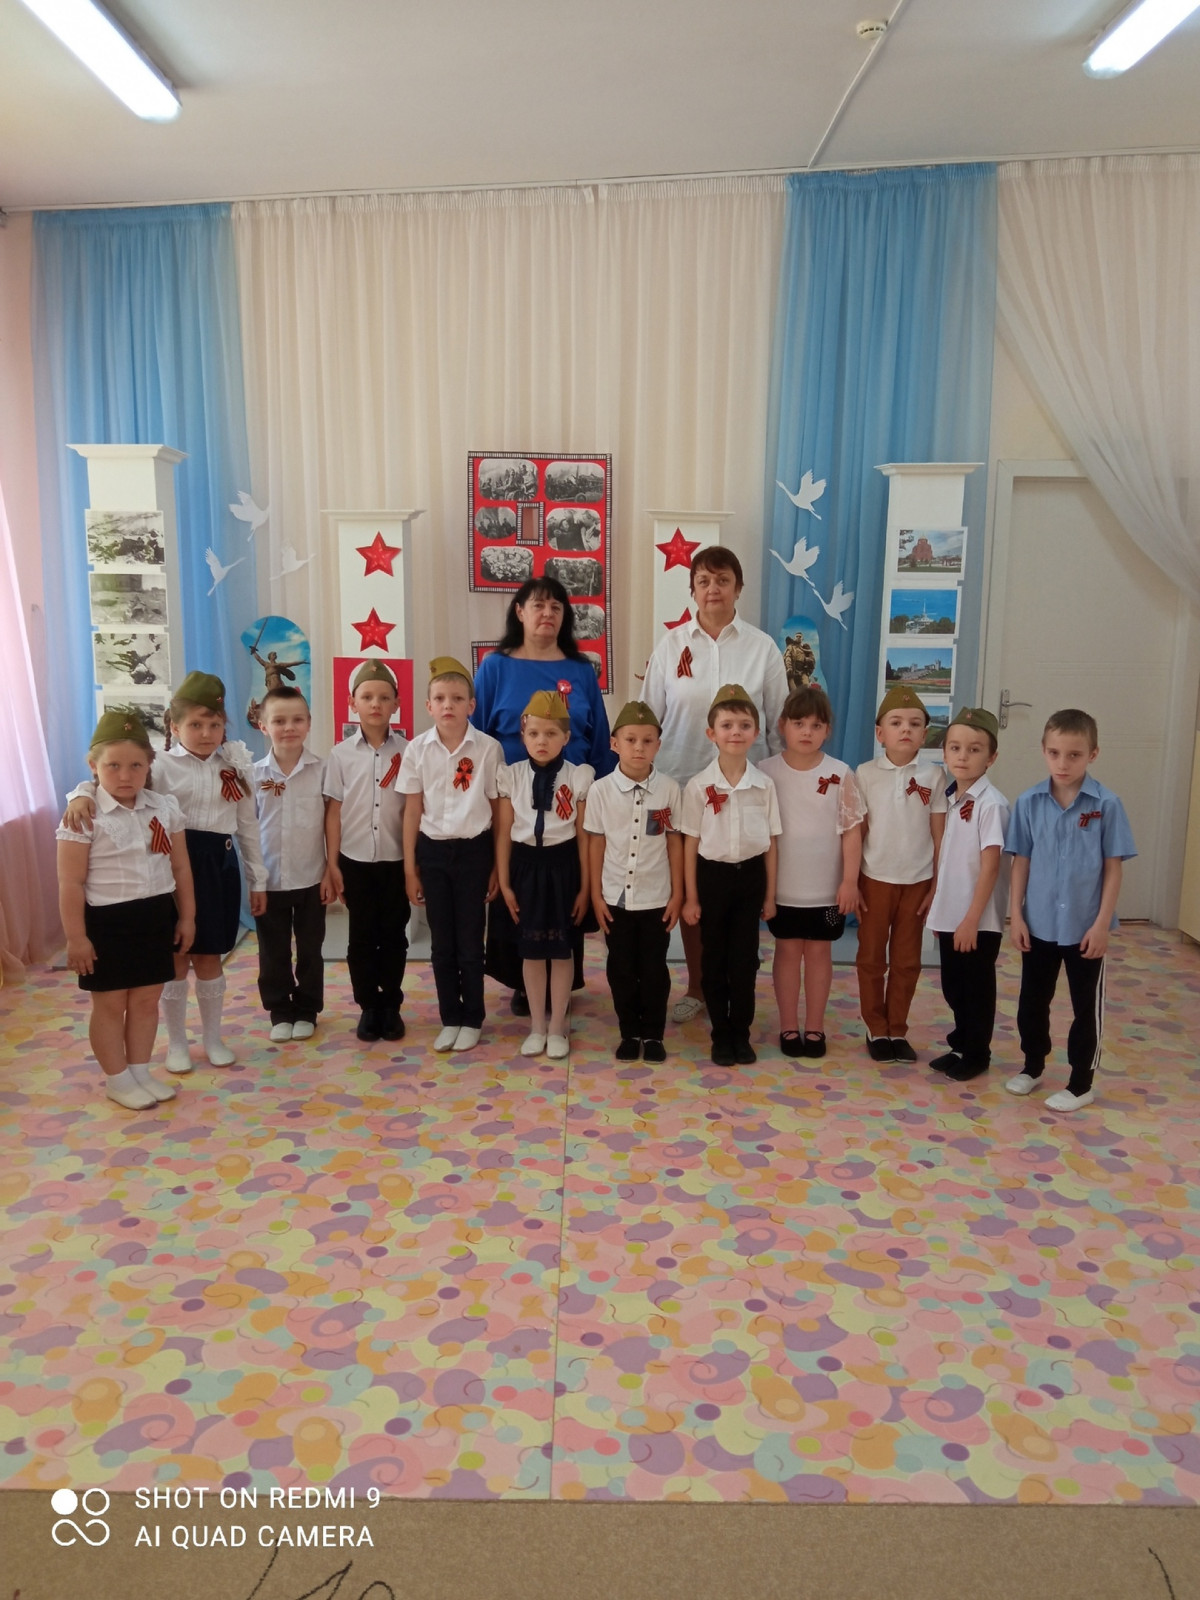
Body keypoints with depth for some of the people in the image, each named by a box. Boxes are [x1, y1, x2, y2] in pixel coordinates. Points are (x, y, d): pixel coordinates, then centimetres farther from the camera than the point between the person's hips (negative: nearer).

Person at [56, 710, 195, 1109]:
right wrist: (75, 936, -12)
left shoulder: (165, 808, 2)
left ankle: (140, 1072, 30)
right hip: (107, 921, -4)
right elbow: (70, 884, -11)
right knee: (110, 1004, 9)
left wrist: (186, 916, 11)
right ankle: (118, 1080, 23)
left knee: (147, 1000, 15)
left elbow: (180, 867, 9)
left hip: (156, 915, 5)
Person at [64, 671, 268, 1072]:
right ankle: (177, 1043, 25)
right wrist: (82, 794, -37)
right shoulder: (162, 766, -5)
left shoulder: (235, 767, 5)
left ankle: (212, 1038, 28)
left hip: (219, 865, 2)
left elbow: (248, 827, 9)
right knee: (176, 959, 8)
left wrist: (258, 880, 11)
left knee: (210, 959, 12)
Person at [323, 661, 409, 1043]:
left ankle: (391, 1005, 21)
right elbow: (334, 811, 1)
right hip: (355, 860, 0)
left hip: (396, 859, 0)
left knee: (393, 936, 8)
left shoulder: (407, 752, -2)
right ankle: (368, 1007, 20)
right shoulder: (341, 754, 0)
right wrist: (332, 863, -2)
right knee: (361, 937, 8)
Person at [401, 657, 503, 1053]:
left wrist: (498, 866, 1)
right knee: (442, 943, 10)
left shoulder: (488, 748, -7)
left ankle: (472, 1020, 22)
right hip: (432, 851, 2)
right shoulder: (417, 750, -2)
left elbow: (498, 811, -1)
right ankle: (450, 1019, 24)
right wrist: (410, 869, 4)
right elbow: (412, 812, 3)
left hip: (473, 850, -2)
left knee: (470, 941, 6)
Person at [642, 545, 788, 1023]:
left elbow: (779, 723, 6)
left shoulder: (762, 647, 2)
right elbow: (649, 716, 6)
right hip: (683, 783, 1)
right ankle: (697, 986, 23)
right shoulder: (671, 644, 3)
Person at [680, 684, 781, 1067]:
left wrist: (770, 893, 4)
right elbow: (690, 844, -3)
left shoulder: (764, 785, -3)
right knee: (714, 959, 8)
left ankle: (741, 1032, 22)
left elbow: (771, 842, 3)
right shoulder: (698, 786, -7)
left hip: (750, 876, 1)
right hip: (713, 875, -1)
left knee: (745, 958, 8)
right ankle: (721, 1034, 21)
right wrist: (690, 896, -3)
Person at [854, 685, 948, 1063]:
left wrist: (938, 886, 0)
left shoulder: (933, 776, -2)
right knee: (871, 959, 8)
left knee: (907, 961, 10)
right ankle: (877, 1030, 22)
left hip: (917, 882, 1)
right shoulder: (865, 774, -5)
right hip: (875, 879, -1)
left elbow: (939, 835, 1)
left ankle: (898, 1030, 23)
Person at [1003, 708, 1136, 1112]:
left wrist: (1102, 923, -9)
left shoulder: (1106, 805, -11)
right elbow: (1021, 862, 1)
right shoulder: (1029, 803, -5)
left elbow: (1113, 868, -7)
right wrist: (1016, 915, -1)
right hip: (1039, 924, 2)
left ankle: (1082, 1084, 26)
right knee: (1032, 1001, 17)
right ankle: (1032, 1067, 37)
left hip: (1086, 927, -2)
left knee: (1087, 1007, 11)